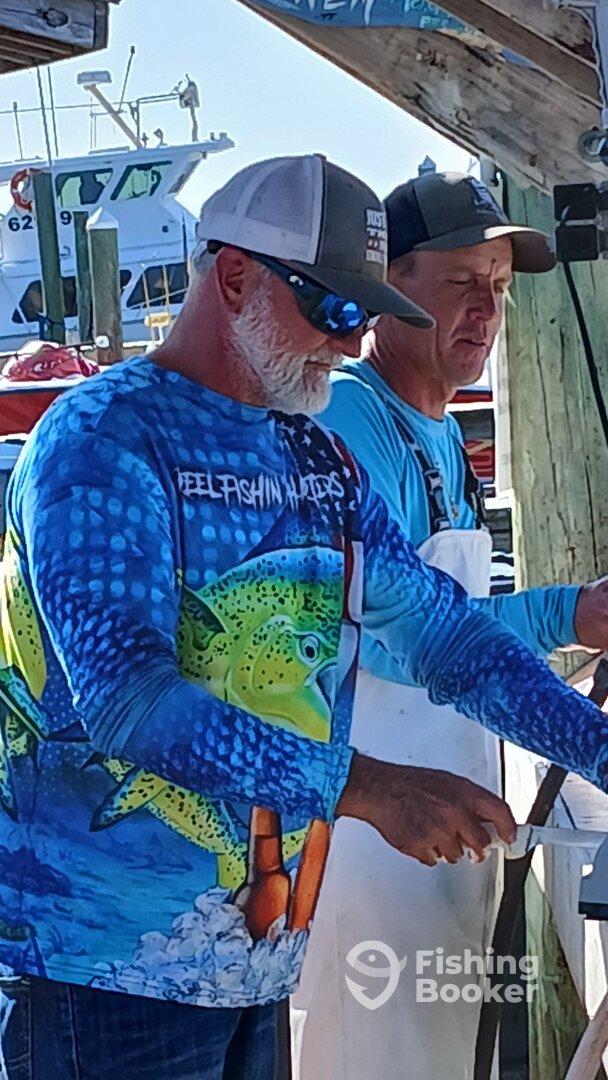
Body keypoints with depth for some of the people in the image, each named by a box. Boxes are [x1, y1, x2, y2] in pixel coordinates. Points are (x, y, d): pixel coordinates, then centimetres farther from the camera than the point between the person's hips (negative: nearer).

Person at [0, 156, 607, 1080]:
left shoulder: (321, 463, 11)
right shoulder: (103, 438, -13)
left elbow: (444, 632, 12)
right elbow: (123, 693, -24)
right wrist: (362, 787, -28)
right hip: (111, 965, -7)